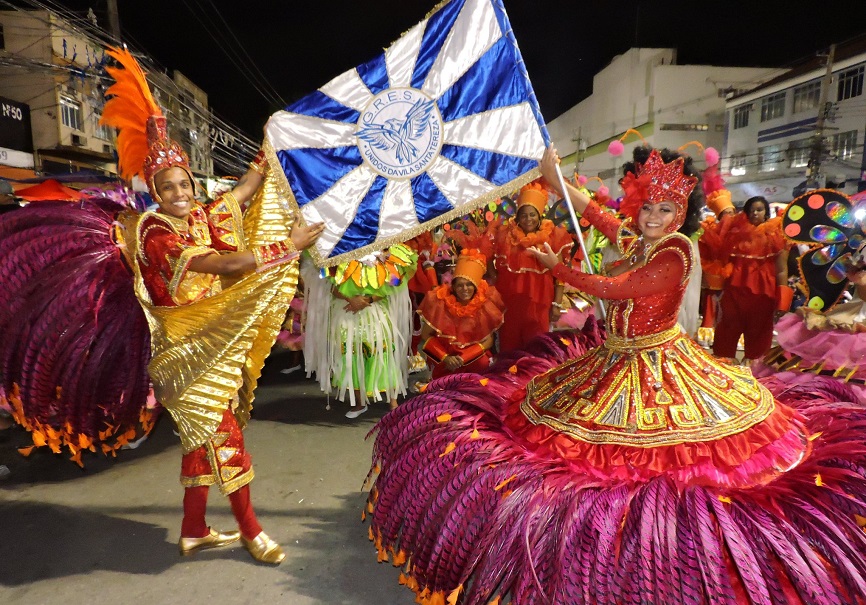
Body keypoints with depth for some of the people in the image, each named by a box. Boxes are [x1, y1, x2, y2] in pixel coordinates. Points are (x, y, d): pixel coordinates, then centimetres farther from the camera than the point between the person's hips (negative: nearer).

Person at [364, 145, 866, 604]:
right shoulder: (639, 242, 1)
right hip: (617, 359, 9)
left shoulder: (673, 255, -22)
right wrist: (555, 178, 8)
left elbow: (609, 288, -23)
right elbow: (595, 212, 9)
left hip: (654, 366, -9)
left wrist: (557, 266, -11)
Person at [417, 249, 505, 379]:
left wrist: (464, 357, -20)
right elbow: (426, 336, -7)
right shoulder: (440, 302, -14)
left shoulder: (485, 304, -11)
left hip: (473, 355, 1)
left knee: (483, 363, -27)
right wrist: (445, 357, -20)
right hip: (442, 356, -1)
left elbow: (488, 341, -8)